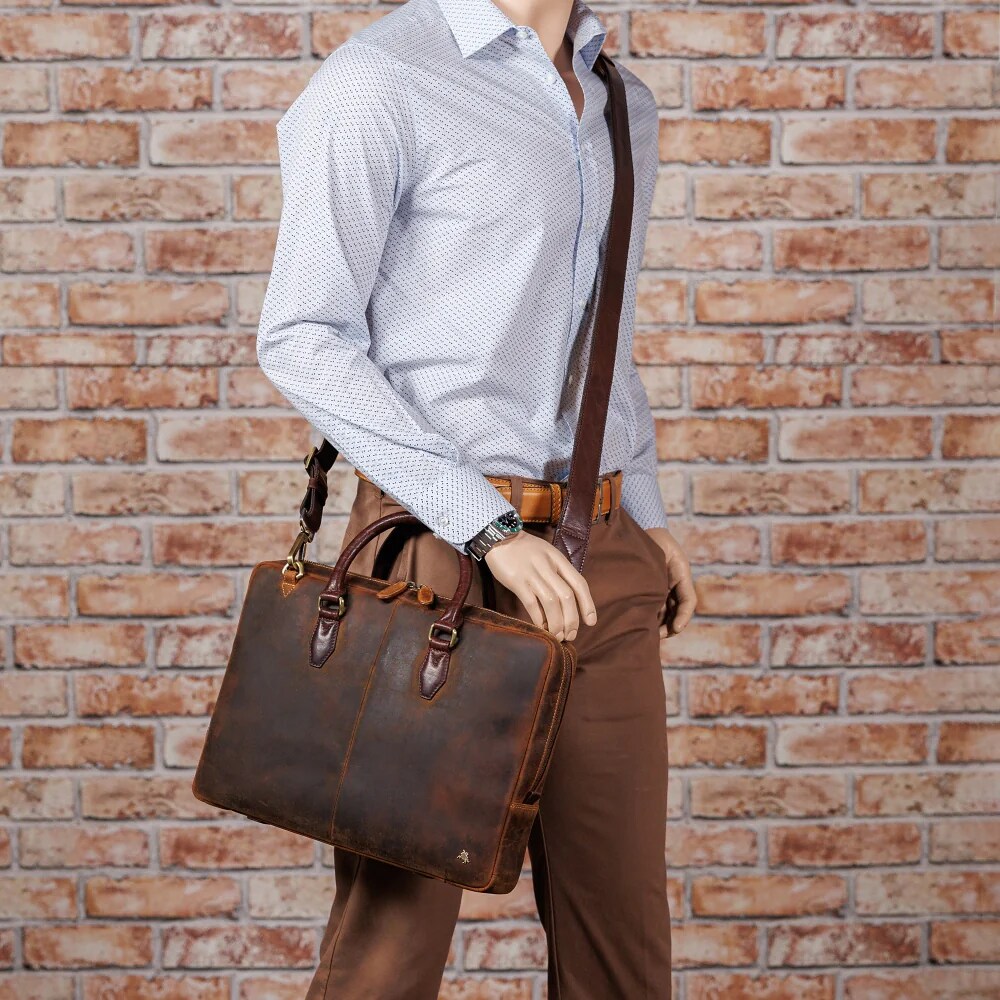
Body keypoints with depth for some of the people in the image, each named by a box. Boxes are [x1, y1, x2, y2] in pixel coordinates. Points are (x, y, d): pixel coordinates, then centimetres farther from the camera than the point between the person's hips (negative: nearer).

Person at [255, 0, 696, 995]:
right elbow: (302, 341, -11)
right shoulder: (379, 82, -8)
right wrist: (488, 526, -17)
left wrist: (645, 518, 13)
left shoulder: (623, 105, 15)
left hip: (601, 559, 7)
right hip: (442, 549, -6)